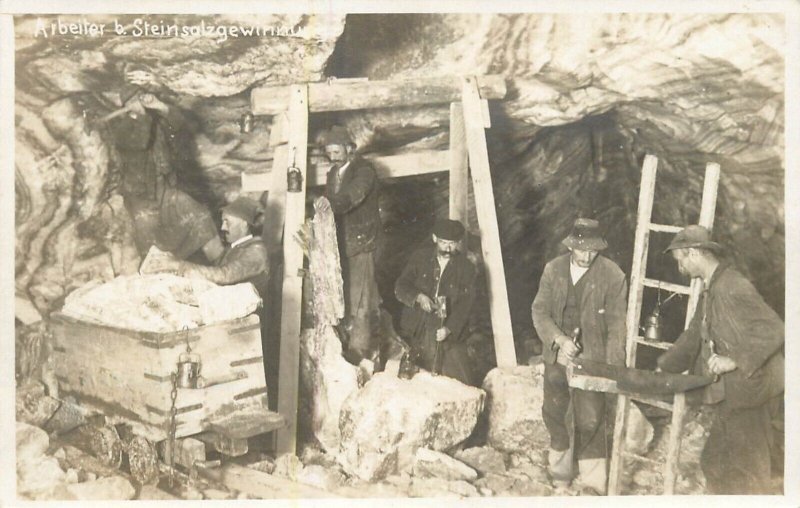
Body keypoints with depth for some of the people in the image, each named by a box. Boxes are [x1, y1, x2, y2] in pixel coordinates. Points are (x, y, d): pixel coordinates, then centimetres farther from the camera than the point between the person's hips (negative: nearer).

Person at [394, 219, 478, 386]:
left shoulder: (466, 268, -1)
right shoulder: (420, 257, 3)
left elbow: (465, 304, -6)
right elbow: (400, 287, 1)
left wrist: (449, 328, -22)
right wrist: (418, 297, -21)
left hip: (450, 333, -1)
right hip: (417, 331, 1)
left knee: (462, 383, -2)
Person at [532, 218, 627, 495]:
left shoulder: (613, 275, -12)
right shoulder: (553, 269, -1)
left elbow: (616, 325, -10)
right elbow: (540, 310, 0)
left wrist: (613, 368, -15)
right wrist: (559, 340, -16)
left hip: (591, 359, -4)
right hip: (557, 355, 4)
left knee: (589, 421, -1)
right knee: (554, 412, 16)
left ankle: (593, 482, 15)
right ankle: (560, 470, 36)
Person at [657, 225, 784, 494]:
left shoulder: (733, 287, -19)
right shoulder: (709, 290, 13)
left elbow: (772, 330, -23)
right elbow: (692, 338, 18)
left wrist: (734, 360, -26)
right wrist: (662, 369, 15)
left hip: (742, 394, -10)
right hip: (727, 395, 10)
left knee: (741, 471, 1)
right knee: (715, 463, 15)